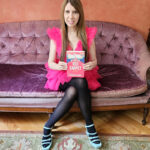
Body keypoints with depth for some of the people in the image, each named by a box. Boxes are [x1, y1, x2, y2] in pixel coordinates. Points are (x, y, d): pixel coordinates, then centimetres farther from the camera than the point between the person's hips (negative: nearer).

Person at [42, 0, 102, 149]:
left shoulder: (88, 34, -1)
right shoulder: (56, 35, -3)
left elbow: (94, 60, 2)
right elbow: (50, 62, -2)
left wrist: (92, 64, -23)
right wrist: (58, 66, -26)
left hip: (82, 76, 1)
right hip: (62, 76, -1)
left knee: (73, 92, -34)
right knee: (79, 84, -34)